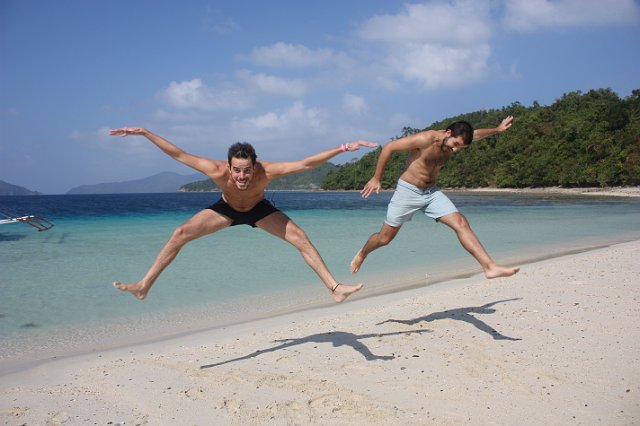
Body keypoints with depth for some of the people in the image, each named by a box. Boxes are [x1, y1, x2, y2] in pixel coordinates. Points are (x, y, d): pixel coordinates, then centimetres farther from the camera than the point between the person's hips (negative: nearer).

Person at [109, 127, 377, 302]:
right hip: (226, 209, 1)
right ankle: (144, 286, -4)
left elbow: (307, 164, -39)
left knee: (300, 238, -15)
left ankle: (334, 288, -8)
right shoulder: (218, 172, -39)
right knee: (180, 234, -13)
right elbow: (178, 154, -31)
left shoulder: (266, 172, -40)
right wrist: (145, 133, -32)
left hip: (258, 210, 0)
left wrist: (343, 148, -42)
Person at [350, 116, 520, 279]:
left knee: (461, 223, -12)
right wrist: (376, 178, -17)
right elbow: (389, 147, -20)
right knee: (385, 238, 3)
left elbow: (475, 134, 23)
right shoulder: (426, 139, -24)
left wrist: (497, 129, 31)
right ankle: (361, 255, 34)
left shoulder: (455, 141, -1)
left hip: (431, 192, 6)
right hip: (407, 192, -6)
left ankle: (490, 267, -16)